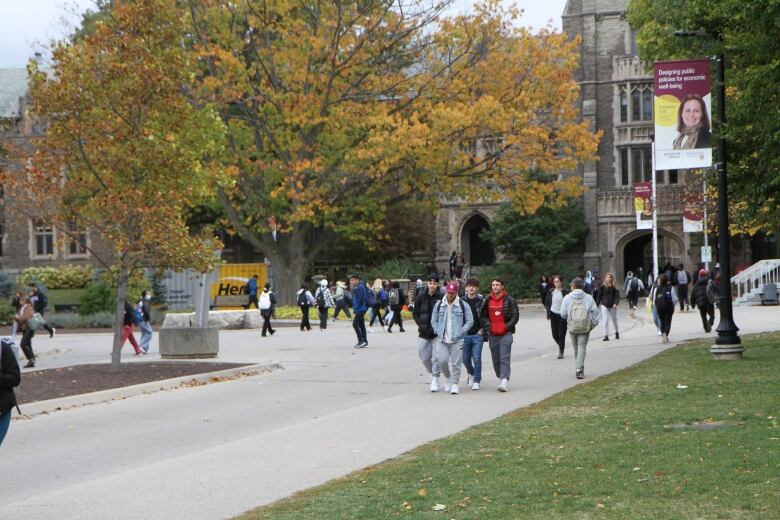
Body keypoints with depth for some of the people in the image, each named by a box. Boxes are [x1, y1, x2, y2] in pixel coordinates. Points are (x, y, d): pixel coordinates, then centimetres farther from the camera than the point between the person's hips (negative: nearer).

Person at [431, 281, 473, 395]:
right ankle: (448, 375, 22)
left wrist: (461, 332, -8)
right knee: (442, 360, -6)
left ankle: (454, 384, 9)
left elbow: (470, 321, 2)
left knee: (456, 363, -2)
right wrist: (438, 332, -1)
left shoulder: (463, 305, -1)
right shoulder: (439, 305, 6)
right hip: (442, 339, 2)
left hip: (457, 340, -2)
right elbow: (434, 320, 13)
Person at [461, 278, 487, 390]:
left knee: (477, 358, -8)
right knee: (465, 359, 9)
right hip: (465, 335, 2)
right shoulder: (462, 301, 2)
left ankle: (476, 380, 4)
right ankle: (471, 373, 38)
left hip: (478, 334, -2)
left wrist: (482, 329, -5)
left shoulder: (482, 300, -3)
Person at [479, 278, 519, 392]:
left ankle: (505, 381, -22)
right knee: (495, 359, 10)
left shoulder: (509, 300, -1)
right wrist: (488, 326, -2)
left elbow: (515, 315, -1)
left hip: (505, 334, -4)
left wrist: (508, 326, -10)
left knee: (505, 358, -13)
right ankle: (500, 378, 26)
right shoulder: (488, 301, 9)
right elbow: (483, 316, 15)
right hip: (492, 335, 4)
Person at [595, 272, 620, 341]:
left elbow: (617, 296, -5)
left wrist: (616, 303, -22)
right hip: (604, 305, 0)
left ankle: (617, 332, 39)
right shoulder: (602, 287, 0)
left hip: (612, 306, 0)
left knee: (614, 320, 15)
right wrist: (597, 306, 4)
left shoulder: (614, 287, -1)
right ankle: (606, 336, -7)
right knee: (605, 321, -9)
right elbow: (598, 296, 5)